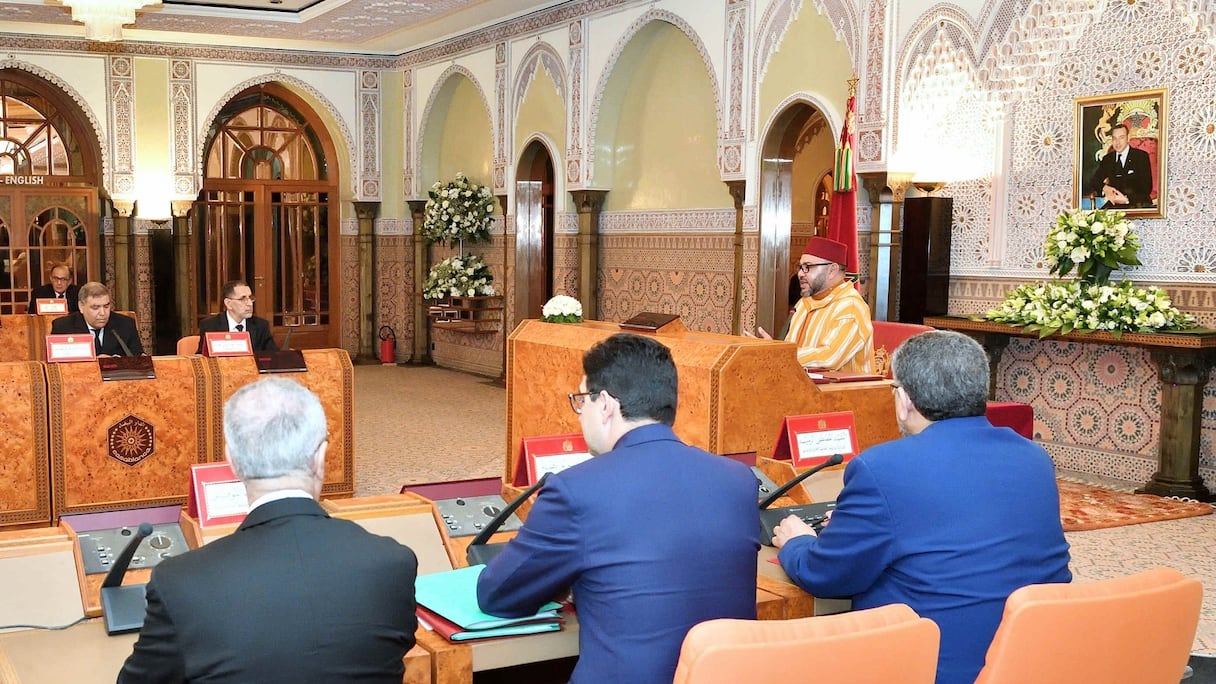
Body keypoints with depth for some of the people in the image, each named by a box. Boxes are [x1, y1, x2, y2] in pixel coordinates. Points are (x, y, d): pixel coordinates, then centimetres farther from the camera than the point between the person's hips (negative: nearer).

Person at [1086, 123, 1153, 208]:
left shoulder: (1141, 156, 2)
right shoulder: (1107, 159, 14)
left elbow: (1147, 188, -5)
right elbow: (1093, 181, 9)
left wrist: (1127, 199, -21)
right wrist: (1104, 188, -15)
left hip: (1138, 205, -2)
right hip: (1115, 206, 3)